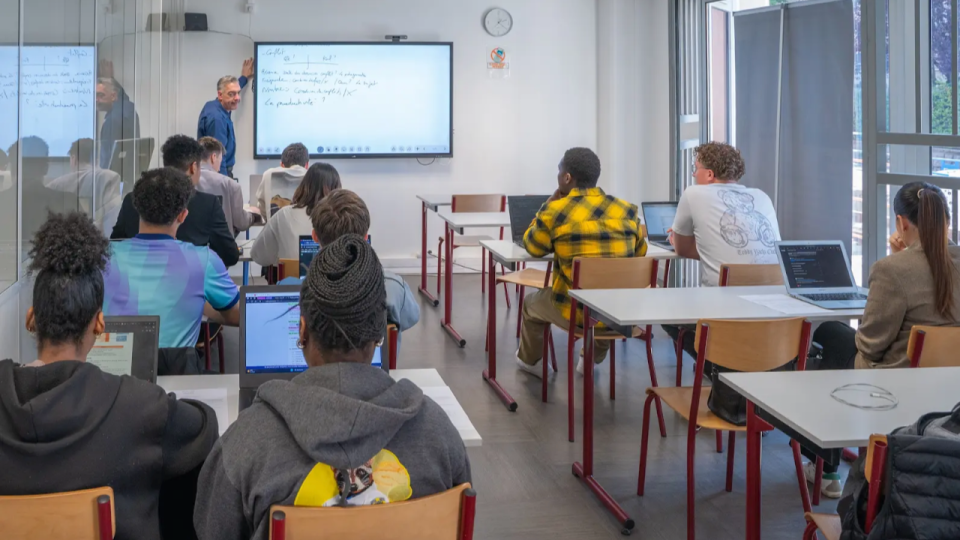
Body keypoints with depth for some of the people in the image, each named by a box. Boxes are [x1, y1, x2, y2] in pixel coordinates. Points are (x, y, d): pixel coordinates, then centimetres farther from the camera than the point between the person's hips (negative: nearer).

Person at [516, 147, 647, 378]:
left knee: (532, 303, 30)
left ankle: (529, 360, 51)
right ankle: (592, 360, 51)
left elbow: (532, 247, 6)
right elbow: (640, 252, 13)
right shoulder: (627, 211, -1)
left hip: (576, 312, -3)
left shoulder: (554, 211, -11)